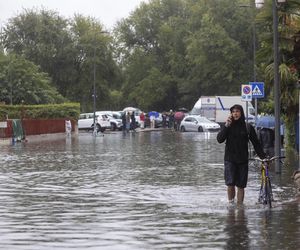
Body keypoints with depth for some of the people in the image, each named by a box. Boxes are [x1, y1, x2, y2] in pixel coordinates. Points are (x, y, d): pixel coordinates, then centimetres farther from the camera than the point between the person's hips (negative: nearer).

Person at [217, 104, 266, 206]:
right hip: (230, 159, -1)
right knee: (230, 184, -13)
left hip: (242, 160, 1)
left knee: (241, 186, 3)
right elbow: (219, 139, -10)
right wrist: (226, 126, -16)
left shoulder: (247, 127, 2)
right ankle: (231, 203, 3)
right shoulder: (228, 126, 3)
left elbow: (256, 144, 8)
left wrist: (263, 157, 4)